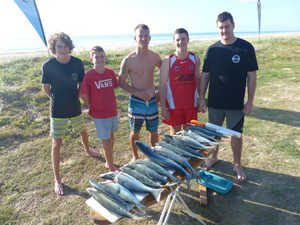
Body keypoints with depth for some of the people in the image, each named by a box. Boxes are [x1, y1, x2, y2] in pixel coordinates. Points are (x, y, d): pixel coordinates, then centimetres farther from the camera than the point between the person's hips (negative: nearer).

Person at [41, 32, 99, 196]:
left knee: (83, 132, 24)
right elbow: (46, 88, -2)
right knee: (57, 144, 3)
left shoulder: (77, 63, -8)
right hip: (58, 112, -3)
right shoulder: (48, 66, -14)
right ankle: (57, 180, 17)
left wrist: (74, 98, 2)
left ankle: (87, 150, 59)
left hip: (75, 108, 3)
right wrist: (58, 100, 5)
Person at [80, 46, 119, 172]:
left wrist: (109, 102, 9)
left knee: (111, 136, 18)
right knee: (106, 140, 4)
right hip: (99, 114, -5)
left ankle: (109, 162, 38)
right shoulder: (89, 76, -16)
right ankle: (111, 167, 20)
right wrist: (92, 107, 0)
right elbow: (83, 95, -8)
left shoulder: (110, 72, -3)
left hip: (113, 111, 5)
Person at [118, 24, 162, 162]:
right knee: (135, 131, 12)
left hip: (152, 100, 3)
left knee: (154, 131, 15)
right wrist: (139, 93, -16)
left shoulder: (155, 57, -2)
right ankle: (135, 157, 34)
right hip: (136, 101, -3)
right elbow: (121, 82, -6)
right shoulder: (128, 60, -12)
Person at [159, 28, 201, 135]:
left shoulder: (195, 58, 0)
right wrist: (163, 108, -10)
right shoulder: (168, 61, -10)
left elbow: (198, 79, 9)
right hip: (174, 105, -3)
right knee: (175, 133, 11)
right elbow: (162, 85, -8)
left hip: (191, 104, 3)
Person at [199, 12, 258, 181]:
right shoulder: (212, 49, 0)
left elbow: (252, 76, -5)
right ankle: (214, 157, 38)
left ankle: (237, 164, 30)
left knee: (236, 135, 10)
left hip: (236, 103, -2)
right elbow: (205, 75, 4)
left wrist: (250, 101, -8)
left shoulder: (246, 48, -6)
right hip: (214, 102, 2)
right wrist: (202, 98, 1)